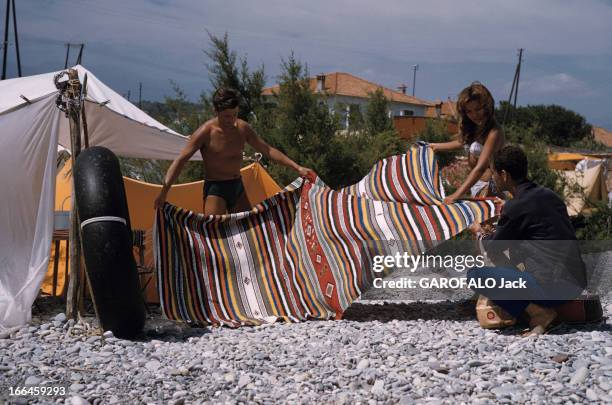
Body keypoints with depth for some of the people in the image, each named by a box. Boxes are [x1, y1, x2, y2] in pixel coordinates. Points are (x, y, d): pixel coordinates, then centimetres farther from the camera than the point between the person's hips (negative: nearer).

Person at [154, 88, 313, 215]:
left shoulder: (242, 128, 0)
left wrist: (297, 168, 2)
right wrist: (164, 191, -28)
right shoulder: (206, 132, -15)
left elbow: (267, 150, 7)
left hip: (238, 188, 6)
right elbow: (180, 160, -17)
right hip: (215, 189, -6)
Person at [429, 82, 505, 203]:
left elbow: (480, 168, -27)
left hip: (489, 185, -8)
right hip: (475, 183, 8)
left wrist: (457, 195, -33)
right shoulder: (472, 129, 7)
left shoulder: (493, 133, -19)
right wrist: (437, 146, 36)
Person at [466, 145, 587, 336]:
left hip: (553, 286, -8)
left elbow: (493, 251, 2)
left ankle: (537, 311, -8)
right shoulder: (547, 194, 9)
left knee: (474, 273, -3)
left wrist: (479, 233, 22)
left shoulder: (515, 207, -12)